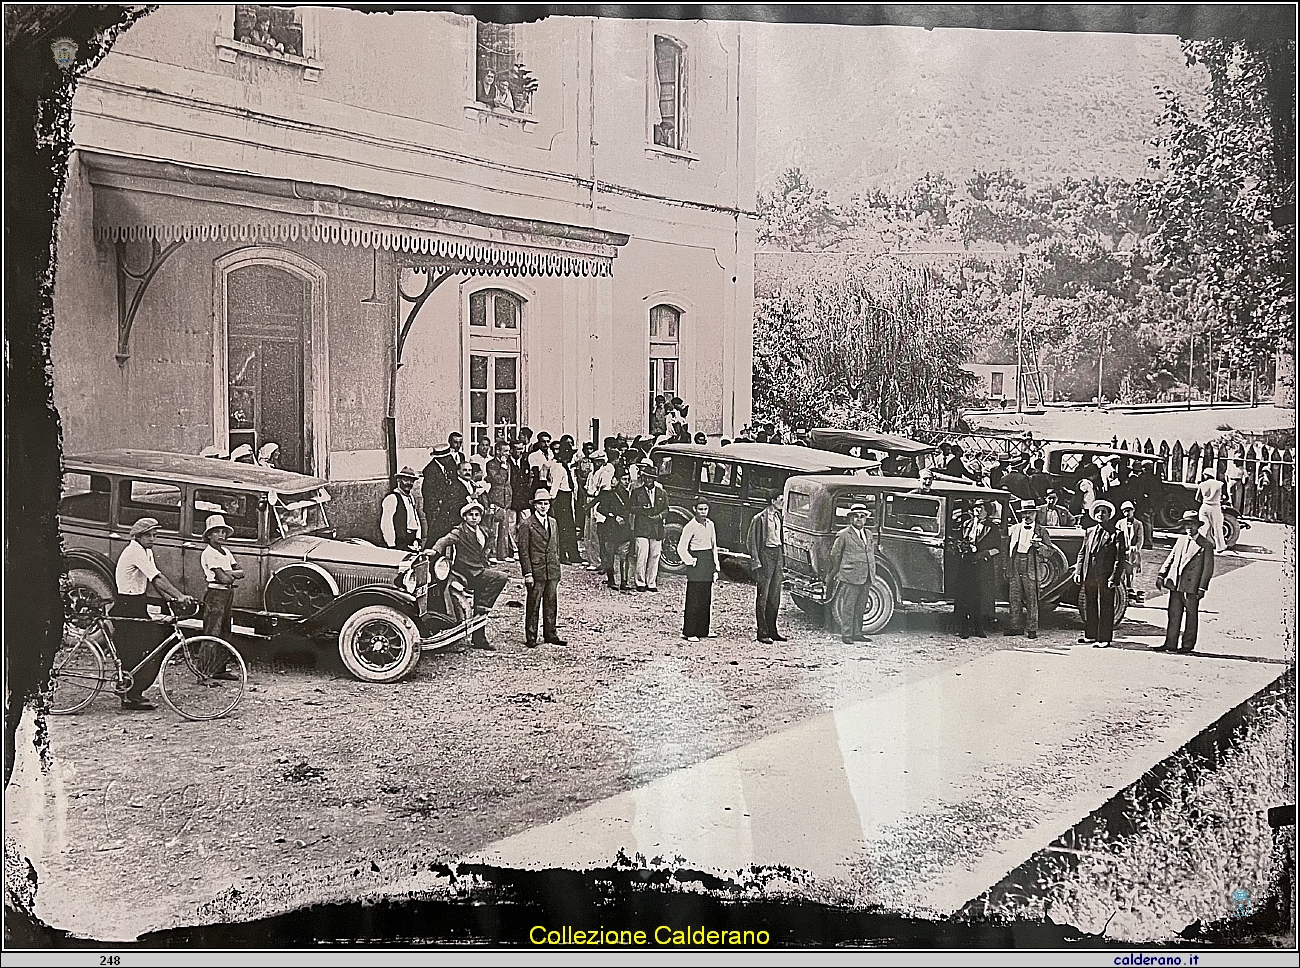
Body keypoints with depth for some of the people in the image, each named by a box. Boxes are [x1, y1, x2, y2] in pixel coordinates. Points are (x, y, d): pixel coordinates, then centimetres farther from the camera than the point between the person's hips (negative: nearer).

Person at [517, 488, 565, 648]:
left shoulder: (553, 522, 14)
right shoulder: (526, 524, -7)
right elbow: (523, 550, -9)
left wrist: (557, 567, 15)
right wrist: (528, 573, -14)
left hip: (552, 571, 6)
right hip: (536, 571, -6)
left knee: (551, 604, 10)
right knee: (533, 605, 0)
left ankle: (550, 635, 19)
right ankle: (530, 637, 8)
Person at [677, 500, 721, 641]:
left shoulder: (710, 524, 11)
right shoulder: (690, 526, -9)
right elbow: (681, 548, -10)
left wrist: (716, 565, 14)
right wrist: (690, 561, -10)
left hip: (709, 561, 7)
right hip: (697, 562, -6)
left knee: (706, 598, 9)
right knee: (693, 599, -6)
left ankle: (703, 629, 18)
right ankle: (689, 632, -3)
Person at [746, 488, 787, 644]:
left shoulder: (778, 516, 12)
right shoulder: (760, 518, -11)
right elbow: (751, 541, -10)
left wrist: (782, 566, 18)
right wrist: (756, 564, -15)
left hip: (777, 554, 7)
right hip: (766, 554, -7)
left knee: (775, 596, 11)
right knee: (763, 597, -2)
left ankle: (772, 630, 19)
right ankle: (762, 633, 2)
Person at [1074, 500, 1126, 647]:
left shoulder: (1116, 534, -2)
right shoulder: (1090, 532, 13)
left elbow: (1120, 558, -6)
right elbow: (1082, 553, 16)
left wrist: (1115, 577, -13)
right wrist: (1078, 571, 7)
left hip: (1105, 577, -5)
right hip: (1089, 576, 5)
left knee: (1105, 608, -1)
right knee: (1089, 606, 13)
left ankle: (1104, 639, 4)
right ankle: (1090, 635, 25)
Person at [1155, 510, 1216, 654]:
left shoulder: (1206, 544, -2)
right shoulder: (1181, 540, 13)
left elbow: (1208, 568, -5)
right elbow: (1170, 559, 16)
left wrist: (1202, 587, -11)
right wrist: (1161, 575, 6)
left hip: (1192, 587, -5)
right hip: (1175, 585, 5)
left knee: (1191, 616, 5)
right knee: (1174, 615, 6)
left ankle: (1188, 645, 12)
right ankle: (1170, 643, 10)